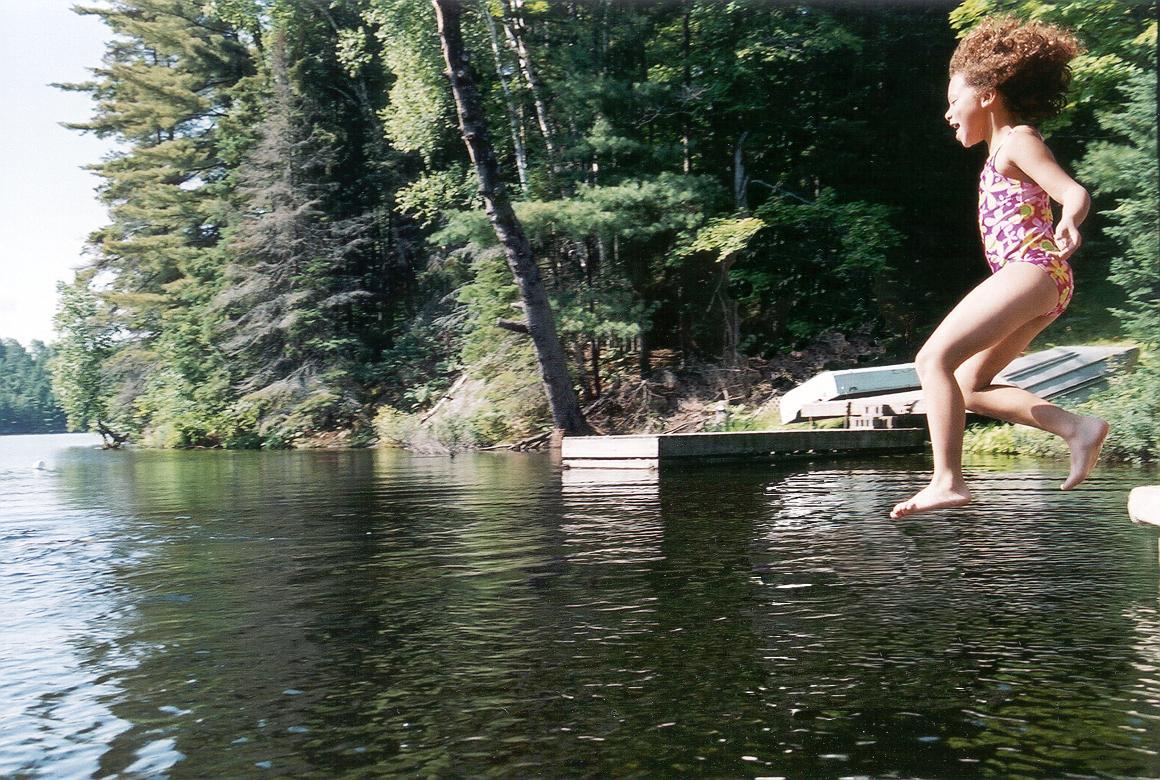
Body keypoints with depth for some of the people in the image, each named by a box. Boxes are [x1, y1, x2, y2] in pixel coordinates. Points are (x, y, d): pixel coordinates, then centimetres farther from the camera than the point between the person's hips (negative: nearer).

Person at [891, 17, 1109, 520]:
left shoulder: (1016, 140, -3)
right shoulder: (1007, 150, 24)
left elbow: (1076, 194, -17)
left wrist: (1067, 225, -36)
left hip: (1031, 269, -10)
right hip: (1036, 281, 10)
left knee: (934, 359, -17)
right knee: (969, 387, 8)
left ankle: (947, 481, -23)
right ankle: (1077, 427, 2)